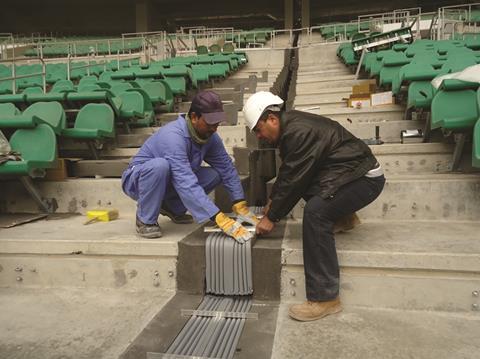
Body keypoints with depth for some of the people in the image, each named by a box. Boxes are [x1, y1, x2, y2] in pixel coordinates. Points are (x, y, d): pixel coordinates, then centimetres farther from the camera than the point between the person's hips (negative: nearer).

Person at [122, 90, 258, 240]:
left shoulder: (210, 136, -11)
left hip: (169, 182, 6)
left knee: (215, 175, -12)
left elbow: (227, 168, -6)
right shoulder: (174, 136, -34)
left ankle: (172, 208, 8)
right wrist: (221, 219, -46)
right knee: (160, 165, -39)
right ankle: (145, 220, -14)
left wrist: (241, 206, -15)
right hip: (138, 180, -6)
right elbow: (187, 185, -42)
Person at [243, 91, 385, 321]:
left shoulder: (299, 132, -25)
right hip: (349, 172, 10)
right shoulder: (289, 126, 6)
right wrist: (273, 200, 17)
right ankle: (344, 213, 27)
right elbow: (287, 172, 16)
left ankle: (325, 299, -22)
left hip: (365, 178, -10)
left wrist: (271, 217, -15)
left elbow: (293, 179, -24)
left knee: (315, 213, -28)